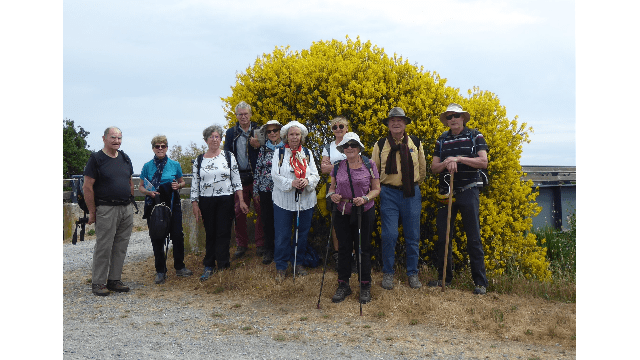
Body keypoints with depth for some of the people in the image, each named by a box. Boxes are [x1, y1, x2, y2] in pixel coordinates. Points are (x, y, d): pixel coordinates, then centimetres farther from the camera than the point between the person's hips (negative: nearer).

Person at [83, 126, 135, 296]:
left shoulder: (125, 158, 13)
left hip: (127, 209, 6)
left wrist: (130, 204, 14)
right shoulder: (96, 159, -5)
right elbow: (87, 187, -8)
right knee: (103, 247, -2)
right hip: (106, 210, -6)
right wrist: (92, 212, -9)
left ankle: (114, 280, 18)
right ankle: (98, 283, 7)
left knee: (121, 247, 8)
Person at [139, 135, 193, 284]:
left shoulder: (175, 165, 4)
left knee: (177, 235, 0)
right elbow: (140, 186, 9)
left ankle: (179, 267, 18)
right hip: (154, 205, 0)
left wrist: (178, 185, -7)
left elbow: (182, 182, 15)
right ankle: (160, 271, 15)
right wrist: (149, 192, -11)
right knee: (157, 238, 3)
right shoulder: (147, 166, 3)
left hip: (172, 204, 0)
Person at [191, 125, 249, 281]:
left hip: (225, 200, -1)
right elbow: (195, 184, 8)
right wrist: (195, 205, 2)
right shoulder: (199, 160, 7)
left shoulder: (229, 157, 3)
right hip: (206, 202, 2)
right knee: (210, 233, 6)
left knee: (223, 233, -2)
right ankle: (208, 266, 14)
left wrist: (241, 200, -2)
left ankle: (223, 267, 5)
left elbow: (236, 180, 3)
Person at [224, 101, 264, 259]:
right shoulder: (231, 133, 11)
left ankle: (260, 244, 13)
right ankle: (241, 245, 16)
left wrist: (258, 146, -12)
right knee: (238, 212, 3)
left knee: (261, 211, 0)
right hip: (239, 178, 1)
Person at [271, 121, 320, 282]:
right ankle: (281, 266, 15)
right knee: (282, 235, 1)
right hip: (284, 201, -3)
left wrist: (307, 181, -17)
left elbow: (315, 175, 6)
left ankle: (297, 262, 28)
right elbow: (275, 175, -7)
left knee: (302, 234, 11)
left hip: (305, 201, 3)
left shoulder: (307, 153, 10)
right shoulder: (279, 153, 2)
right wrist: (291, 183, -22)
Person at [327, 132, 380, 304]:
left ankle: (365, 286, 18)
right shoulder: (337, 166, 5)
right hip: (342, 213, 2)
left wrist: (365, 198, -19)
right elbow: (332, 187, 12)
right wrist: (332, 195, -11)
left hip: (364, 213, -2)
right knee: (344, 248, 8)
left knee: (363, 248, 4)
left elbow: (376, 189, 0)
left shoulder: (369, 165, -2)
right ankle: (343, 285, 22)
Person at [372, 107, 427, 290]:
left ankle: (412, 273, 19)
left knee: (413, 236, 5)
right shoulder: (380, 145, 2)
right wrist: (380, 188, 9)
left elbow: (422, 168, 17)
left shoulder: (416, 143, 6)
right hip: (389, 194, -1)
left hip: (411, 194, 2)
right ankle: (388, 273, 11)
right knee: (389, 235, -5)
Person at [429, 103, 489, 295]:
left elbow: (483, 162, -8)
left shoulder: (475, 137, 3)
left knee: (473, 238, -3)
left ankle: (480, 282, 4)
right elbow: (434, 168, 7)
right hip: (446, 193, 4)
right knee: (442, 236, 6)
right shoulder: (442, 140, 12)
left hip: (468, 192, -4)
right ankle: (444, 277, 19)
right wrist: (446, 163, -14)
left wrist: (458, 159, -16)